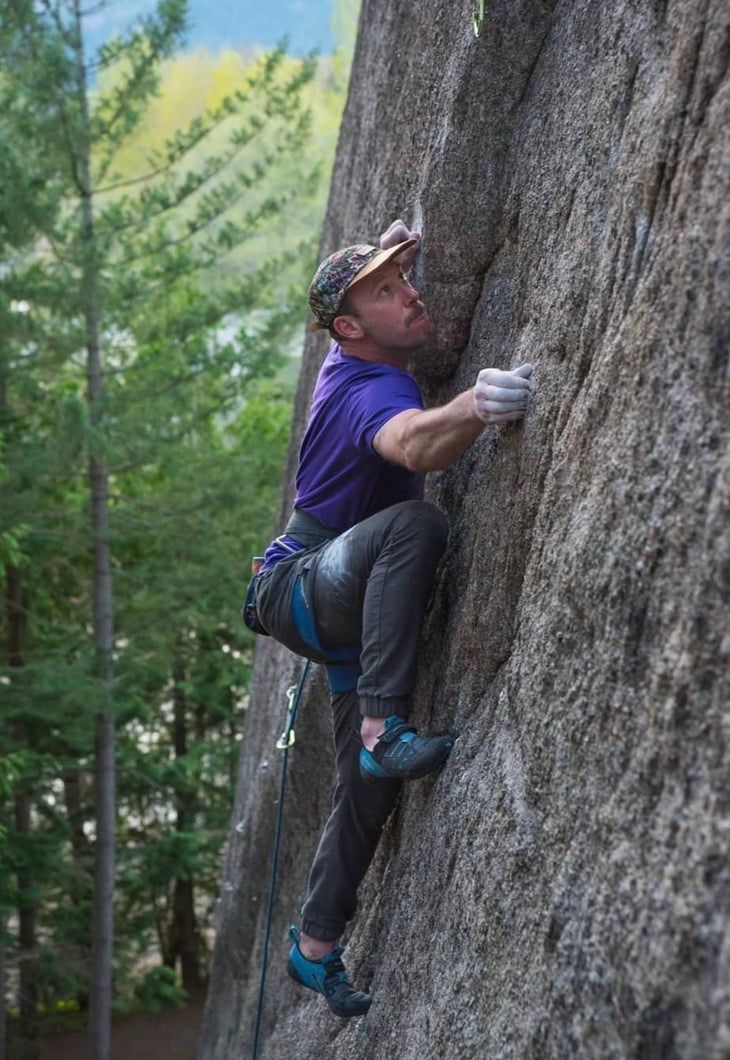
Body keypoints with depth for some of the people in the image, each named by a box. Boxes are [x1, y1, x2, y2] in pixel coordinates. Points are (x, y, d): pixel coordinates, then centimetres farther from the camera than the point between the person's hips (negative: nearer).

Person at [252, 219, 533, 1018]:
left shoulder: (347, 366, 3)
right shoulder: (371, 392, -24)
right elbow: (414, 445, -50)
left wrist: (389, 252, 28)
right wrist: (474, 407, -69)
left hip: (346, 604, 9)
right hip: (299, 589, -9)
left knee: (367, 791, 8)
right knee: (415, 522, -39)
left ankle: (316, 946, 22)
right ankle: (385, 729, -43)